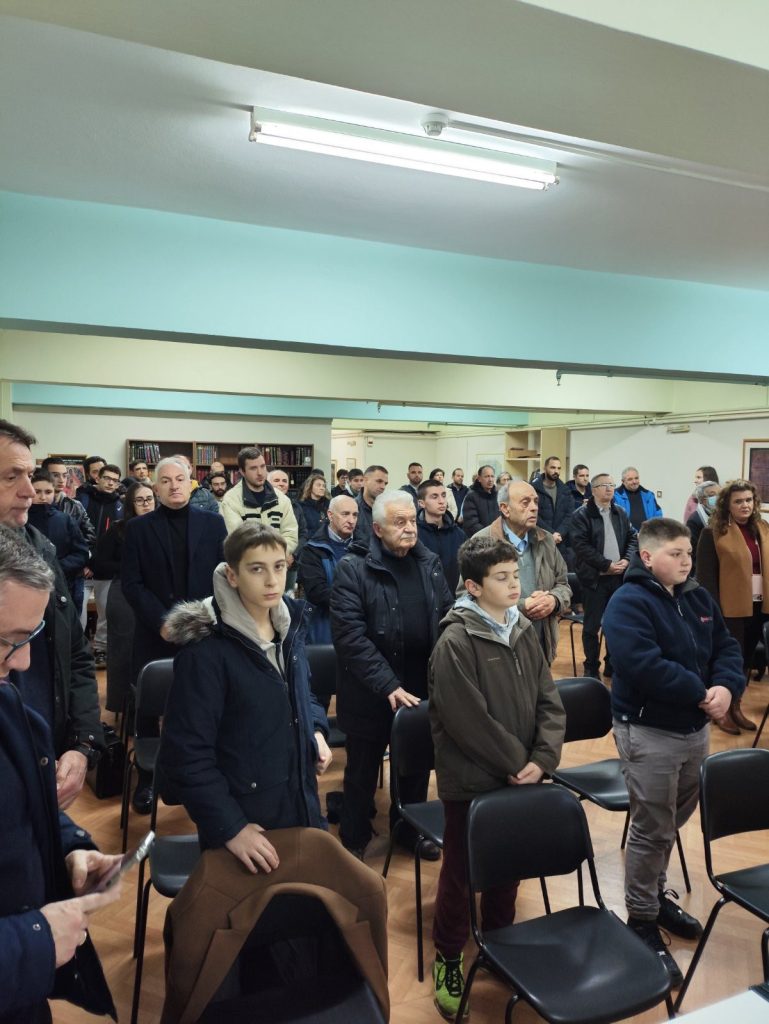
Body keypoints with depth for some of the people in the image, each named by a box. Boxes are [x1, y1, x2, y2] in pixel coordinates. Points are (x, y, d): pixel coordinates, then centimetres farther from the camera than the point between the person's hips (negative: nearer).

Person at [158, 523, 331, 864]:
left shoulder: (289, 626, 0)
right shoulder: (205, 650, -21)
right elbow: (186, 755, -21)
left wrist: (316, 730, -1)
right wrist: (229, 828, -22)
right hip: (244, 820, -6)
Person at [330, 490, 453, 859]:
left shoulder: (429, 563, 3)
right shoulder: (353, 568, -13)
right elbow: (350, 635, -19)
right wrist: (388, 685, -23)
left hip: (421, 689, 4)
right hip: (370, 694, -4)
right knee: (363, 771, 14)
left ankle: (411, 829, 42)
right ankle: (354, 839, 35)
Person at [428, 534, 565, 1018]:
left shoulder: (523, 631, 2)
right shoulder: (455, 642, -19)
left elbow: (550, 700, 2)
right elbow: (470, 721, -22)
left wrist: (543, 758, -10)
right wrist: (516, 762, -14)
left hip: (520, 777, 6)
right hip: (472, 780, -6)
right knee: (461, 872, 10)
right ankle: (449, 958, 32)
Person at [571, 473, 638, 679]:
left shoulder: (620, 513, 12)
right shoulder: (581, 515, -7)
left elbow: (632, 537, 13)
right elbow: (581, 546, -15)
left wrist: (626, 560, -6)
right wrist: (607, 564, -17)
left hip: (619, 576, 5)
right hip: (595, 577, -5)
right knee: (592, 625, 2)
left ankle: (613, 664, 25)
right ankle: (591, 668, 14)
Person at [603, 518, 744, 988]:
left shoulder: (699, 597, 6)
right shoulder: (628, 603, -19)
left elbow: (727, 647, 5)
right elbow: (645, 668, -29)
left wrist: (726, 687, -15)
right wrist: (702, 693, -21)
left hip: (695, 728, 8)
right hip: (648, 732, -7)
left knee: (672, 821, 22)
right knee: (653, 829, 4)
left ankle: (655, 892, 43)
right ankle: (642, 920, 22)